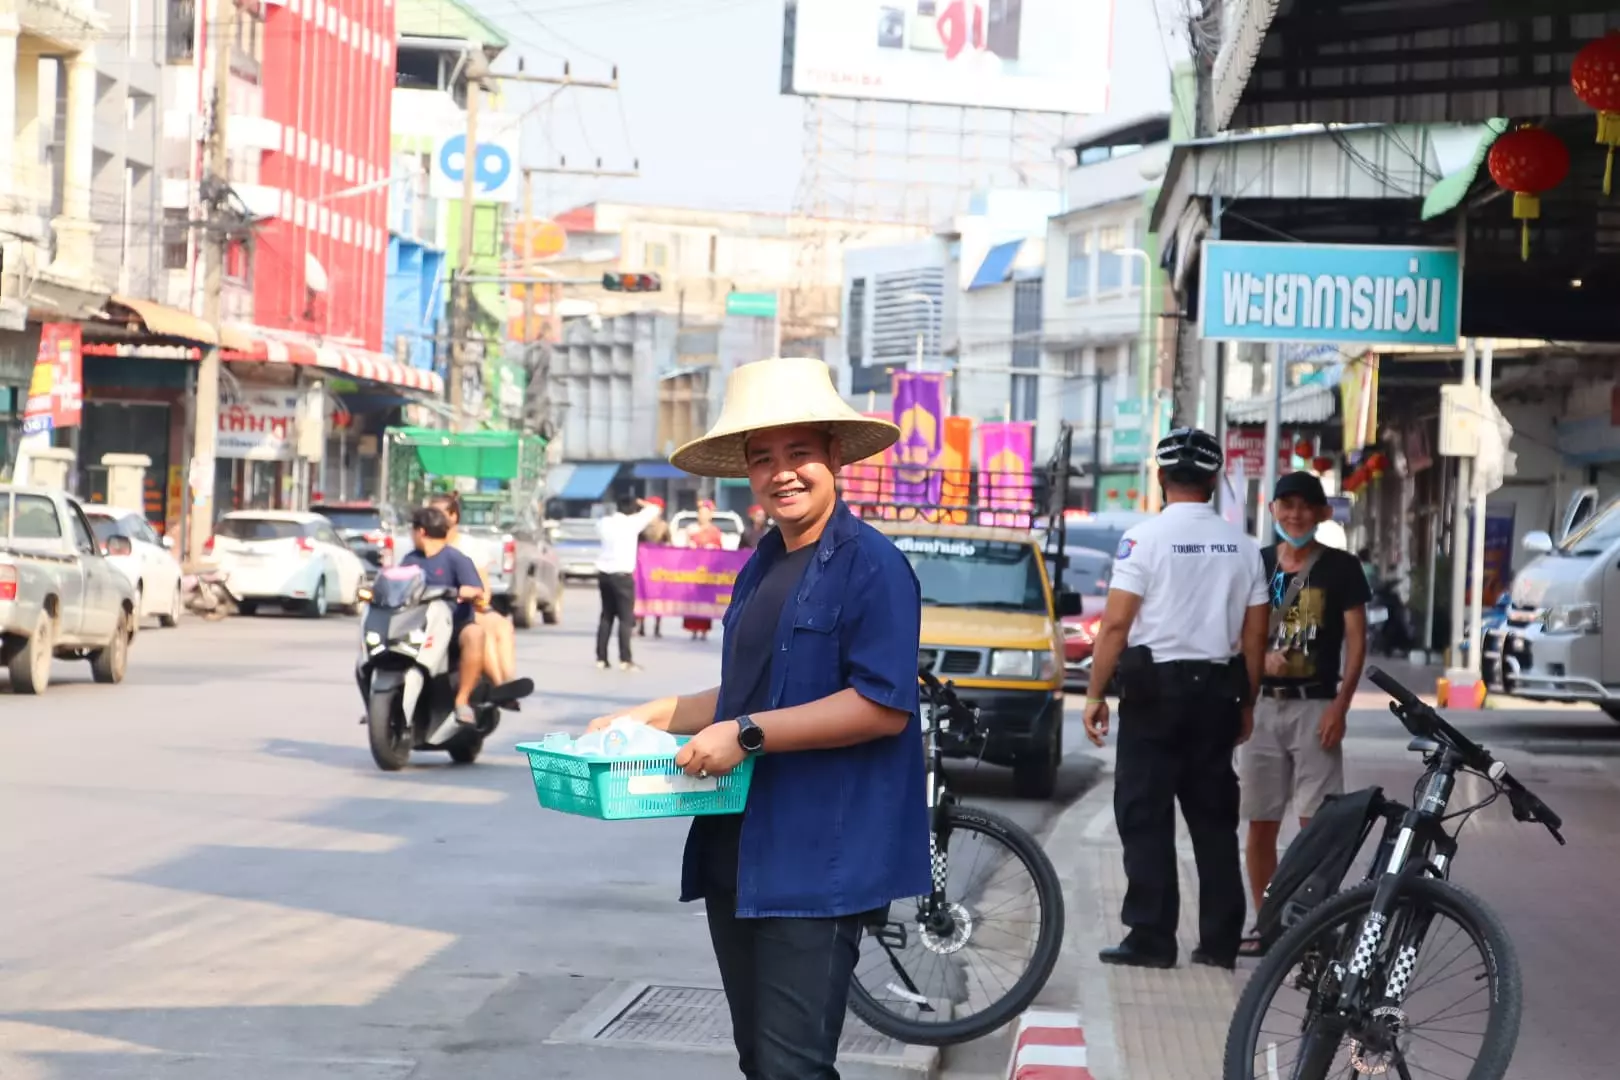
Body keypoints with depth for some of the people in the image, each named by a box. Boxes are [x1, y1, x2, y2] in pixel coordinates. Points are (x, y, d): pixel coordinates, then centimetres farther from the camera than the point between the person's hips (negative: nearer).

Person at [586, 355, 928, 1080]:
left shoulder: (870, 565, -11)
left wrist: (749, 735, -19)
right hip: (737, 854, 9)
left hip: (816, 864, -9)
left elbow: (884, 706, -20)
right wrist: (659, 716, 15)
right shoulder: (761, 567, 16)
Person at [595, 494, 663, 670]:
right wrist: (639, 503, 14)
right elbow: (654, 509, -2)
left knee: (606, 616, 12)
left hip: (604, 573, 6)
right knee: (626, 618, -2)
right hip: (622, 575, -6)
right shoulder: (632, 523, -9)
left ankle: (601, 658, 9)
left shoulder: (605, 523, 6)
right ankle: (625, 659, -7)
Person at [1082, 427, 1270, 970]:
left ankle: (1151, 938, -4)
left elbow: (1116, 623, -13)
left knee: (1146, 818, 0)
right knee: (1214, 818, 9)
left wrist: (1095, 693, -8)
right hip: (1217, 688, 5)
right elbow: (1255, 634, 7)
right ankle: (1219, 941, 10)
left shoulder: (1144, 537, -8)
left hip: (1154, 687, -4)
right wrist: (1246, 702, 15)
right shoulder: (1241, 545, 6)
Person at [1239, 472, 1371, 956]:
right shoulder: (1257, 565, 10)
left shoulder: (1340, 568, 0)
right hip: (1262, 703, 4)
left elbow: (1356, 640, -2)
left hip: (1315, 704, -4)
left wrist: (1340, 706, -12)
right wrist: (1260, 658, -9)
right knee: (1261, 822, 6)